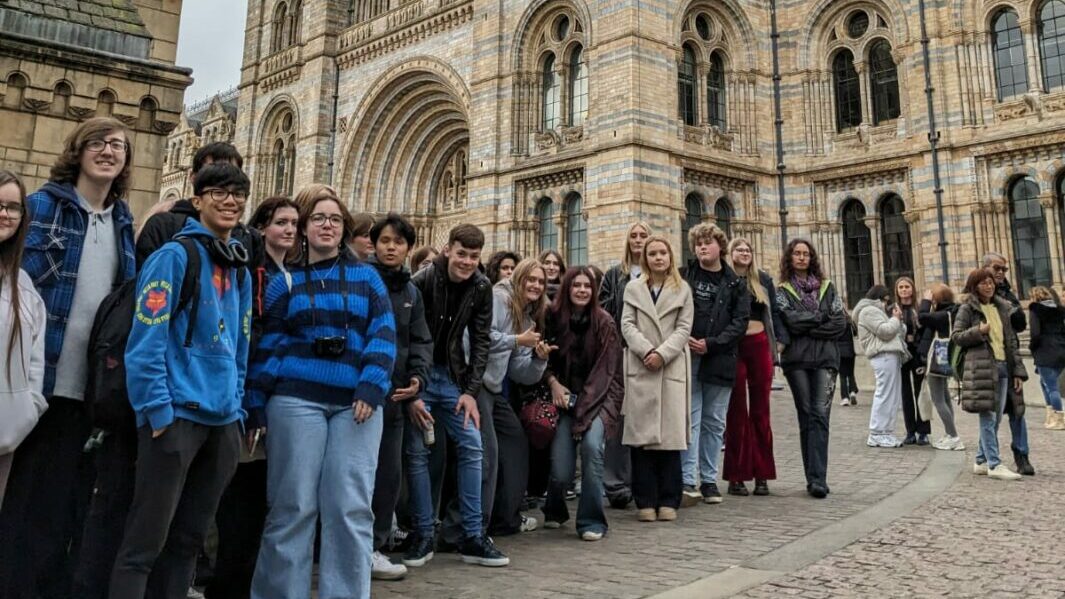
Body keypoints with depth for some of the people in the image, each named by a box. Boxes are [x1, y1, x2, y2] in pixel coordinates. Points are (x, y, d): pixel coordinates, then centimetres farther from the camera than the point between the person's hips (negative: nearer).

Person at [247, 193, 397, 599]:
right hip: (297, 400, 0)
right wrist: (255, 406, 0)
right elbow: (267, 345, 8)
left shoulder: (367, 277, 13)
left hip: (356, 402, 1)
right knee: (292, 506, 0)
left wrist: (371, 388, -9)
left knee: (350, 508, -1)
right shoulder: (286, 282, 13)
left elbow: (383, 335, 4)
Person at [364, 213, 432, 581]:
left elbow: (421, 341, 14)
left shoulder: (411, 292, 14)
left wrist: (418, 378, -3)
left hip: (395, 395, 6)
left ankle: (372, 548, 24)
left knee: (389, 474, 10)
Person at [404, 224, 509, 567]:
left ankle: (472, 537, 3)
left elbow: (481, 340, 1)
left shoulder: (481, 288, -2)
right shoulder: (423, 281, -15)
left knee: (472, 446, -4)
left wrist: (471, 390, -8)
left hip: (452, 375, 4)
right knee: (417, 453, -3)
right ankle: (423, 536, 9)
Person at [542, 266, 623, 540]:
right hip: (565, 397, 1)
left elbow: (607, 368, -5)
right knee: (561, 471, -9)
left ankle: (591, 521, -12)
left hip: (598, 397, -1)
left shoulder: (603, 322, -6)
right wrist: (553, 383, -8)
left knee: (591, 445, -29)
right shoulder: (554, 318, -2)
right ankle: (554, 512, 27)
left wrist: (586, 400, -11)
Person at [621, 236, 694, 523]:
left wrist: (662, 354, -11)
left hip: (672, 368, 0)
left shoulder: (683, 290, 12)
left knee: (670, 434, -2)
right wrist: (646, 351, -11)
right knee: (641, 434, -3)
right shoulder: (633, 289, 14)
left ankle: (668, 500, 5)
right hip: (640, 368, 1)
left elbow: (684, 328, 3)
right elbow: (627, 325, 5)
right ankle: (645, 501, 2)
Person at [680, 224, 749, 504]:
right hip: (687, 357, -1)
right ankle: (687, 481, -3)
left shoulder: (735, 283, 7)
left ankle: (709, 480, 17)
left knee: (714, 422, 8)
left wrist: (711, 343, -11)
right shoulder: (684, 276, 6)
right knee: (690, 419, -4)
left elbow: (740, 321, 0)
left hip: (721, 359, 2)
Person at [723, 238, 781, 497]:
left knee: (760, 410, 5)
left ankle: (762, 475, 10)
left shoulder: (763, 279, 11)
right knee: (737, 410, 2)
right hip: (733, 348, -2)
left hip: (759, 345, 3)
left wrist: (779, 340, 3)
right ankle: (736, 475, 8)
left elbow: (774, 312, 13)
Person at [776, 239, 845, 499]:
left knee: (820, 416, -11)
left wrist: (807, 328, -5)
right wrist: (822, 317, 1)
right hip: (797, 360, 0)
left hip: (825, 358, 1)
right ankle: (816, 478, 5)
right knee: (806, 417, 1)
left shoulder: (827, 287, 14)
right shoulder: (783, 291, 9)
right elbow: (791, 320, -8)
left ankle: (817, 478, -15)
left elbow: (840, 323, 3)